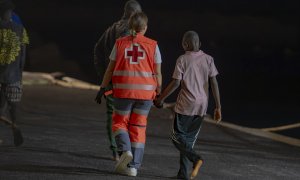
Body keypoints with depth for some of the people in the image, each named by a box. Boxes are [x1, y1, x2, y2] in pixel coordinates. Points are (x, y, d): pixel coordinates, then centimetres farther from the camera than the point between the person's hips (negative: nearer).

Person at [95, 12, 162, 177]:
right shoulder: (152, 45, 0)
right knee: (138, 127, 9)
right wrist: (159, 94, 10)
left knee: (120, 122, 14)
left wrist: (102, 89, 8)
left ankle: (125, 150, -13)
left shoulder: (120, 43, 1)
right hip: (145, 91, 1)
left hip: (123, 90, -1)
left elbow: (110, 69, 2)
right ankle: (133, 166, 8)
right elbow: (157, 73, 0)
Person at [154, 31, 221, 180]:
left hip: (185, 105, -5)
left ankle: (195, 158, -20)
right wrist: (218, 107, 3)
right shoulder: (208, 59, 4)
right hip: (202, 106, 5)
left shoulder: (183, 60, -6)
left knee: (177, 137, 3)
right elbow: (214, 83, 1)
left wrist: (161, 99, 2)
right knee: (189, 139, 14)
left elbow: (176, 83, -10)